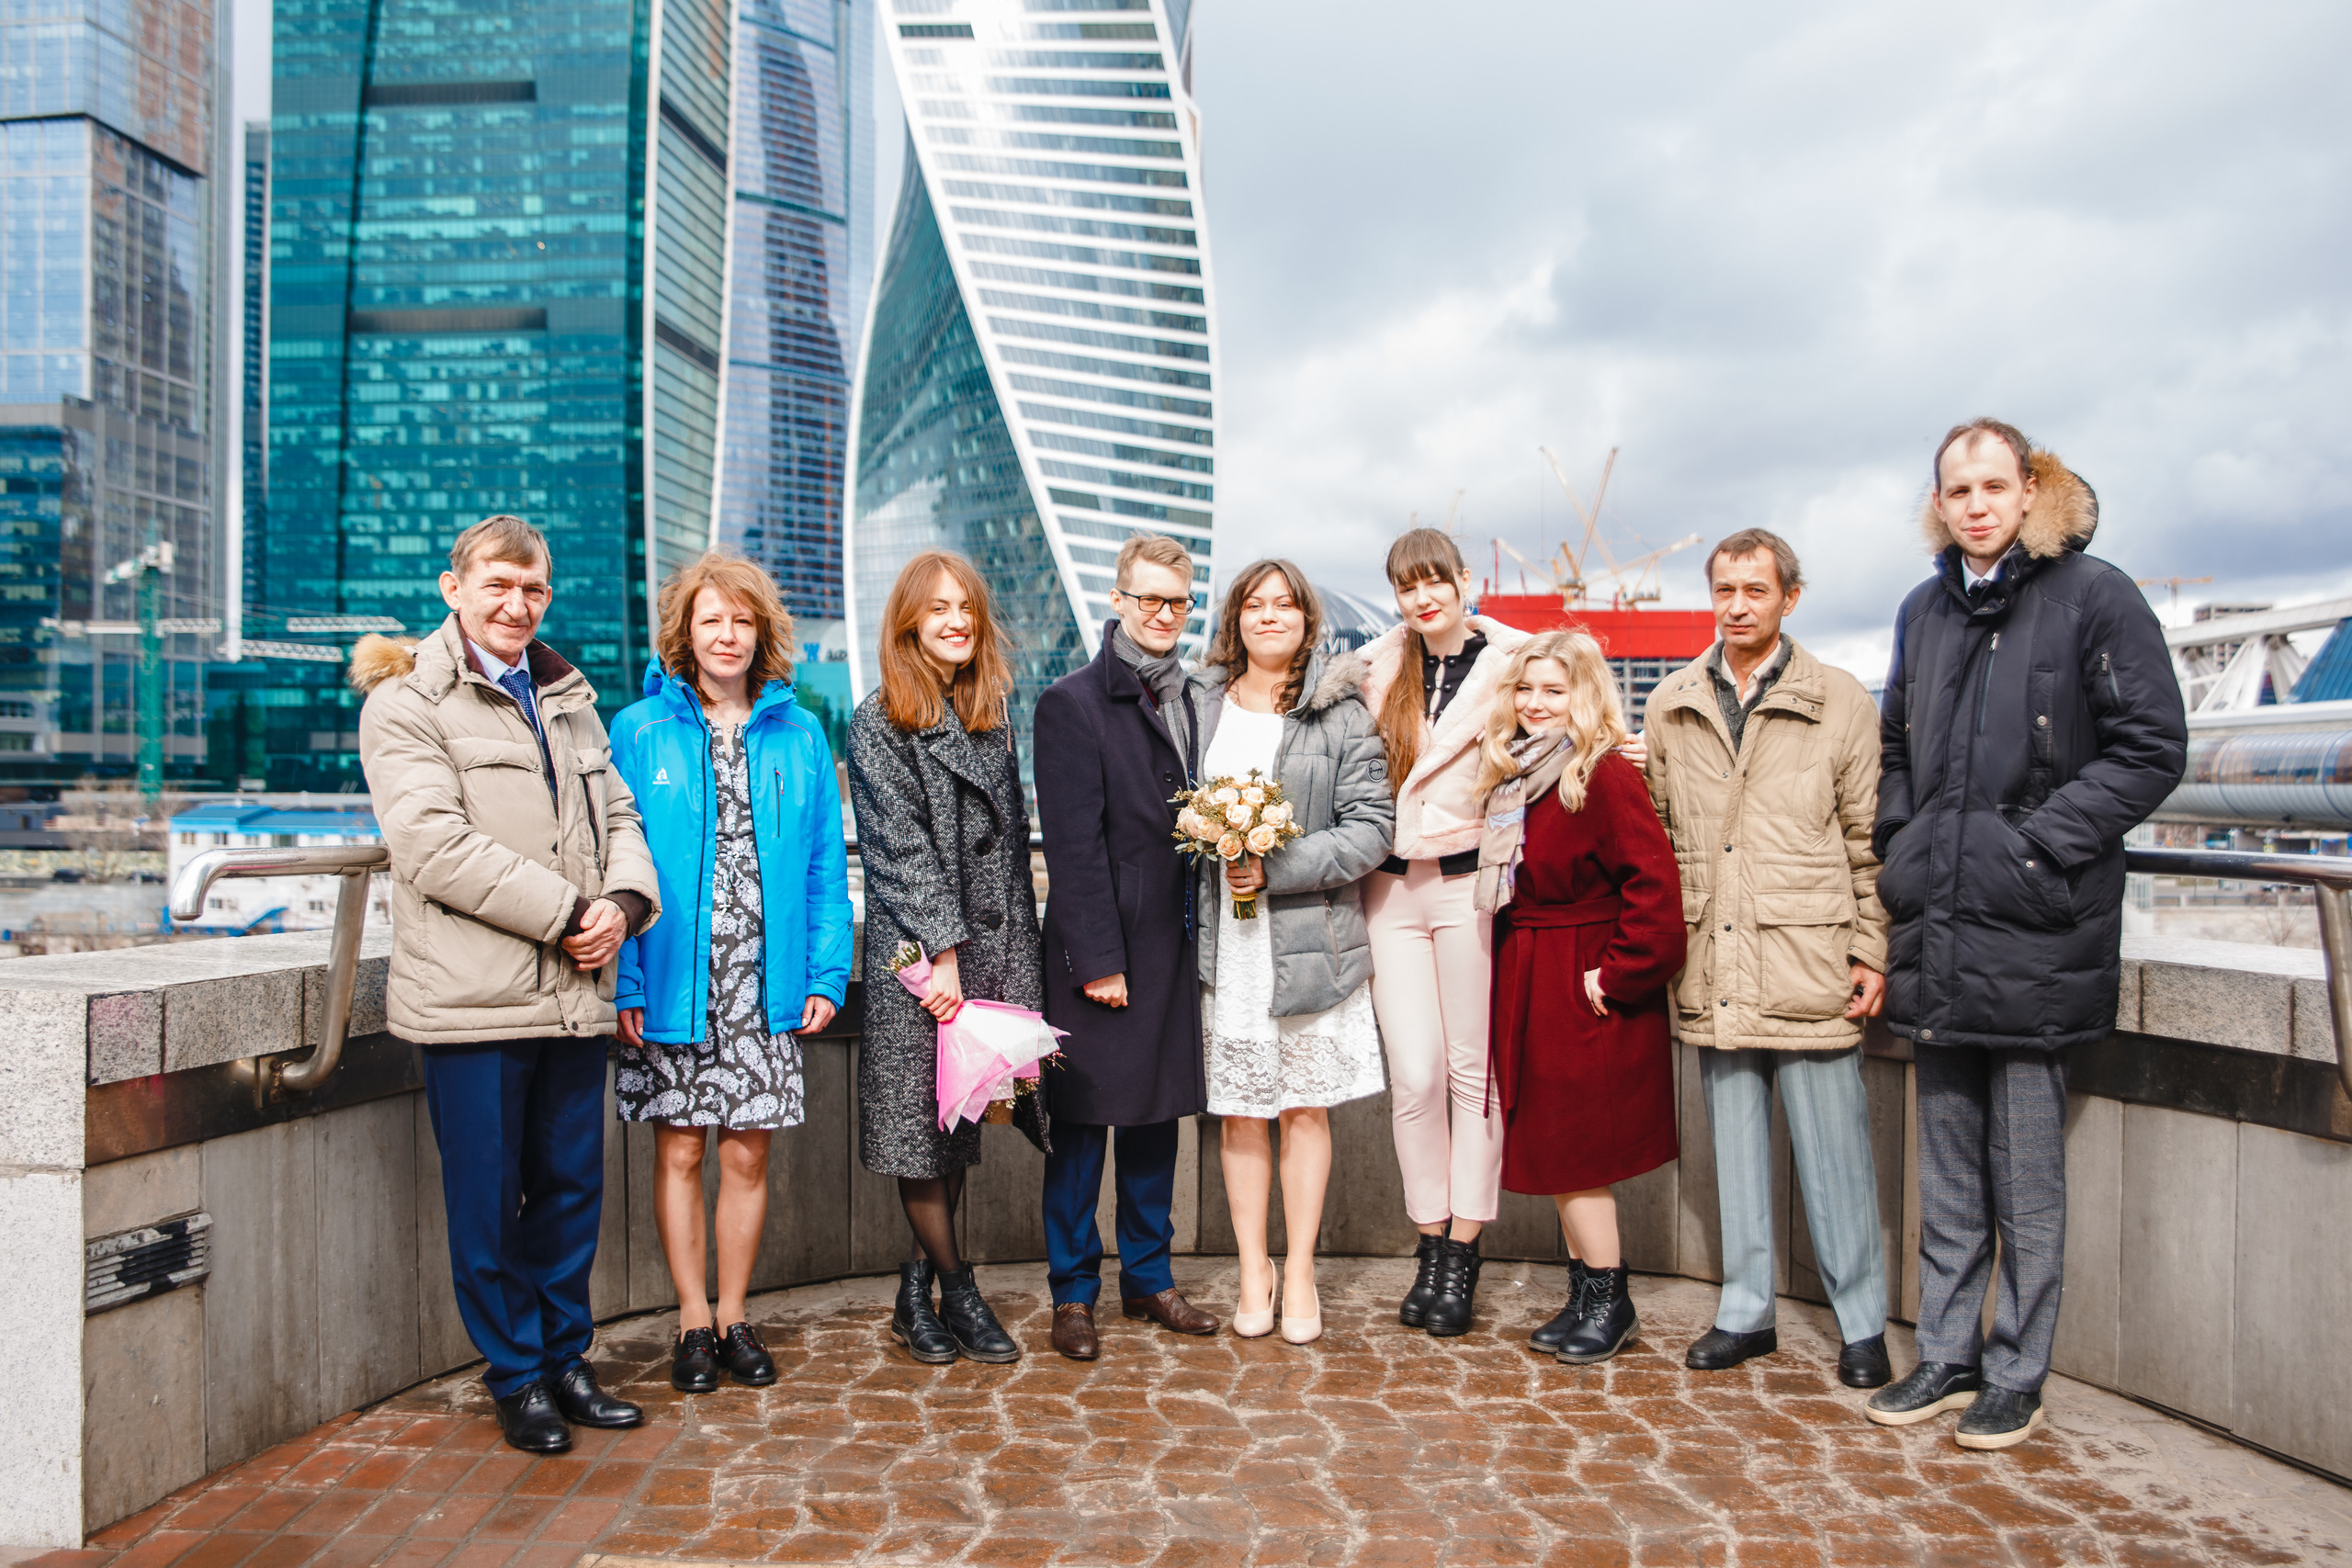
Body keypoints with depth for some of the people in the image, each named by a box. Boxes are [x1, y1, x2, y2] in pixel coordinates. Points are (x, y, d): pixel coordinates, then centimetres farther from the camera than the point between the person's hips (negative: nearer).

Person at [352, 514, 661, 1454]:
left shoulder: (570, 697, 18)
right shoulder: (406, 702, -2)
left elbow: (617, 812, 15)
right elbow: (435, 845, -14)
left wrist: (625, 899, -6)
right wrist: (566, 913, -14)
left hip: (575, 992, 5)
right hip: (473, 997, -5)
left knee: (572, 1187, 13)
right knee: (489, 1200, 5)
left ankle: (565, 1359, 28)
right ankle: (516, 1377, 21)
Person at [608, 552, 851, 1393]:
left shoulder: (798, 734, 6)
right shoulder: (640, 731, 1)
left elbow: (826, 864, 6)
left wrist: (826, 972, -1)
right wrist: (623, 980, -10)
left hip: (767, 984, 2)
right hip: (672, 982, -1)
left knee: (747, 1155, 8)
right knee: (678, 1151, 7)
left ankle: (734, 1315, 24)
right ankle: (694, 1321, 22)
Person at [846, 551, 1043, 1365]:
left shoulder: (989, 716, 15)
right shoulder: (879, 723, -3)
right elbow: (901, 846, -10)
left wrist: (1020, 956, 9)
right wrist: (943, 953, -15)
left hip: (992, 945, 6)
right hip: (917, 956, -5)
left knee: (963, 1124, 8)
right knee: (920, 1122, -1)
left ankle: (919, 1291, 20)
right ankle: (957, 1291, 13)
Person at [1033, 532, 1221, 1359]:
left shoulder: (1194, 699, 12)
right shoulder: (1072, 703, -8)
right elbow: (1074, 846, -12)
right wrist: (1098, 960, -14)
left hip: (1172, 945, 6)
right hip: (1099, 948, -6)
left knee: (1158, 1113, 15)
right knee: (1082, 1120, 4)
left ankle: (1148, 1276, 29)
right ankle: (1073, 1292, 19)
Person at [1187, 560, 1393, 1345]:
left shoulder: (1341, 714, 0)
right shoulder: (1197, 702, 7)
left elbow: (1372, 825, -5)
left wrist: (1278, 869, -14)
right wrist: (1208, 855, -5)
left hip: (1311, 940, -1)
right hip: (1224, 938, 2)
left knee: (1306, 1107, 7)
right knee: (1239, 1109, 7)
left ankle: (1300, 1270, 23)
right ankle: (1253, 1269, 24)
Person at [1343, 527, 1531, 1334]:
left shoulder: (1510, 663, -1)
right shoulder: (1378, 666, 11)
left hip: (1471, 881, -3)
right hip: (1393, 888, 3)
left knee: (1473, 1069, 4)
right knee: (1415, 1075, 1)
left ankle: (1463, 1251, 16)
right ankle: (1430, 1244, 17)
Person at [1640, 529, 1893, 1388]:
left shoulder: (1841, 702, 2)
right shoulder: (1670, 706, 9)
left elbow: (1867, 840, 2)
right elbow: (1656, 834, 13)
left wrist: (1871, 952, -2)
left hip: (1807, 962, -3)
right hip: (1712, 968, 3)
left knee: (1832, 1147, 3)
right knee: (1734, 1141, 13)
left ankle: (1862, 1324, 20)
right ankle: (1746, 1311, 26)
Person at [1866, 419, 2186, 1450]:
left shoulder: (2094, 596, -4)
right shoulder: (1925, 610, 13)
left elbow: (2151, 748, -7)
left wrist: (2036, 842, -13)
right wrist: (1904, 850, 8)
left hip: (2033, 934, -5)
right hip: (1934, 937, 5)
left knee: (2027, 1171, 4)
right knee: (1946, 1168, 14)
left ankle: (2017, 1376, 19)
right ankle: (1946, 1355, 26)